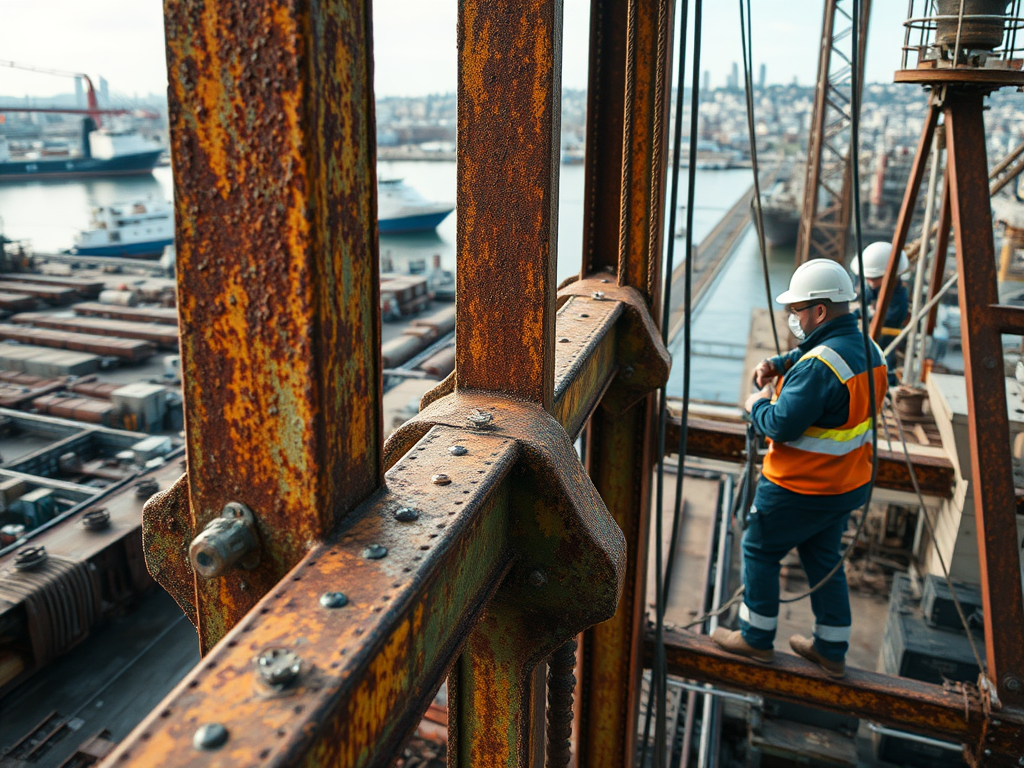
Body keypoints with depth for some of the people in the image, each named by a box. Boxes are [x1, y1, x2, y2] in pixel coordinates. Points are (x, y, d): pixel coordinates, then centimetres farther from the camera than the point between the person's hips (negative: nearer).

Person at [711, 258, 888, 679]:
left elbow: (782, 425, -28)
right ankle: (832, 651, 31)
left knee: (760, 550, 10)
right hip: (848, 484, 9)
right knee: (823, 558, 21)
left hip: (800, 490, -9)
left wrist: (758, 405, -8)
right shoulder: (868, 349, 4)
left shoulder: (820, 367, -27)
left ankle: (756, 638, 22)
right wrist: (777, 364, 3)